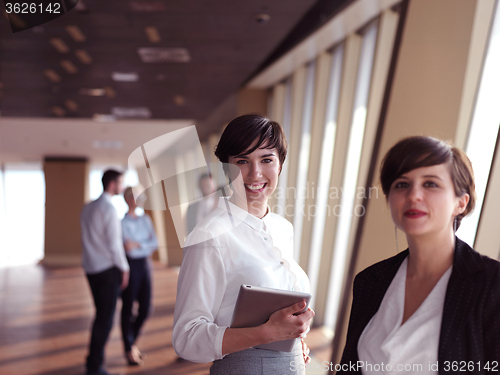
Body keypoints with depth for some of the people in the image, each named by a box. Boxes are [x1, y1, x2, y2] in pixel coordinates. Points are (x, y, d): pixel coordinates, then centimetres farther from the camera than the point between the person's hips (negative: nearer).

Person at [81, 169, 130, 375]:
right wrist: (124, 268, -6)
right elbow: (114, 244, -16)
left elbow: (90, 239, 12)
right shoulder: (109, 209, -14)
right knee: (105, 318, 1)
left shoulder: (87, 208, 11)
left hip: (90, 268, 8)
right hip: (108, 268, -8)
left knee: (101, 314, 19)